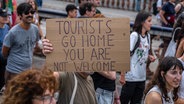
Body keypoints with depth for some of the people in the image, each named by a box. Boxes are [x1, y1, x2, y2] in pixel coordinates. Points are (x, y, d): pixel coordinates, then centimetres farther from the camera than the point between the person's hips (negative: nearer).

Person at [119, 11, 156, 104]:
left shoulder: (148, 36, 8)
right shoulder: (134, 35, -13)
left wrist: (149, 57, -1)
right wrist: (122, 75, -19)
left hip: (142, 76, 7)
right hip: (131, 76, -7)